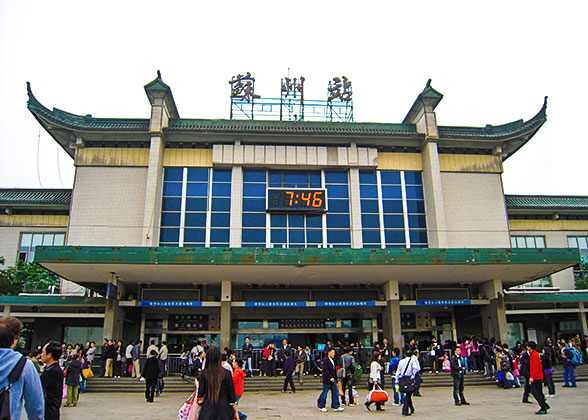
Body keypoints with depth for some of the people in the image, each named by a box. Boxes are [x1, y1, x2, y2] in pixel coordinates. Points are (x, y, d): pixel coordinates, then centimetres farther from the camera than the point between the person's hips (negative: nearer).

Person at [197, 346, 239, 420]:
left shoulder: (204, 373, -5)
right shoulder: (227, 373, -7)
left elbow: (201, 394, -1)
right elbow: (232, 394, -4)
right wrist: (236, 411, 4)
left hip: (207, 409, 1)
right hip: (223, 408, -1)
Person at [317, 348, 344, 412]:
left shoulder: (333, 360, 13)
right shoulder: (325, 360, -14)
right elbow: (325, 370, -20)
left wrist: (335, 378, 15)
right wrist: (330, 378, -23)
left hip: (333, 380, 8)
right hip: (327, 380, -8)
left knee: (336, 392, 4)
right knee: (324, 393, 2)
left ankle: (336, 407, 9)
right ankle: (321, 407, 16)